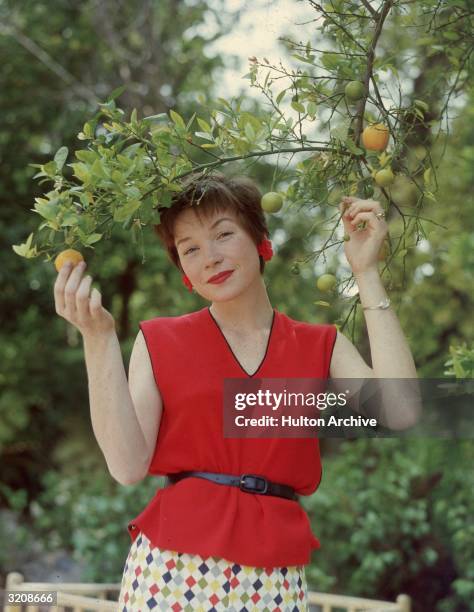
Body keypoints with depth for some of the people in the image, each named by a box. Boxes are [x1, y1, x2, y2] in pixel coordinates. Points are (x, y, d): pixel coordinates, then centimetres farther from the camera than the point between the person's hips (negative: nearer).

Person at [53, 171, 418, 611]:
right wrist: (98, 338, -10)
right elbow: (128, 465, -5)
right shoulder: (159, 341, 5)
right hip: (172, 568, -1)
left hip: (276, 576, 2)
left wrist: (366, 274, -5)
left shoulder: (321, 347, 8)